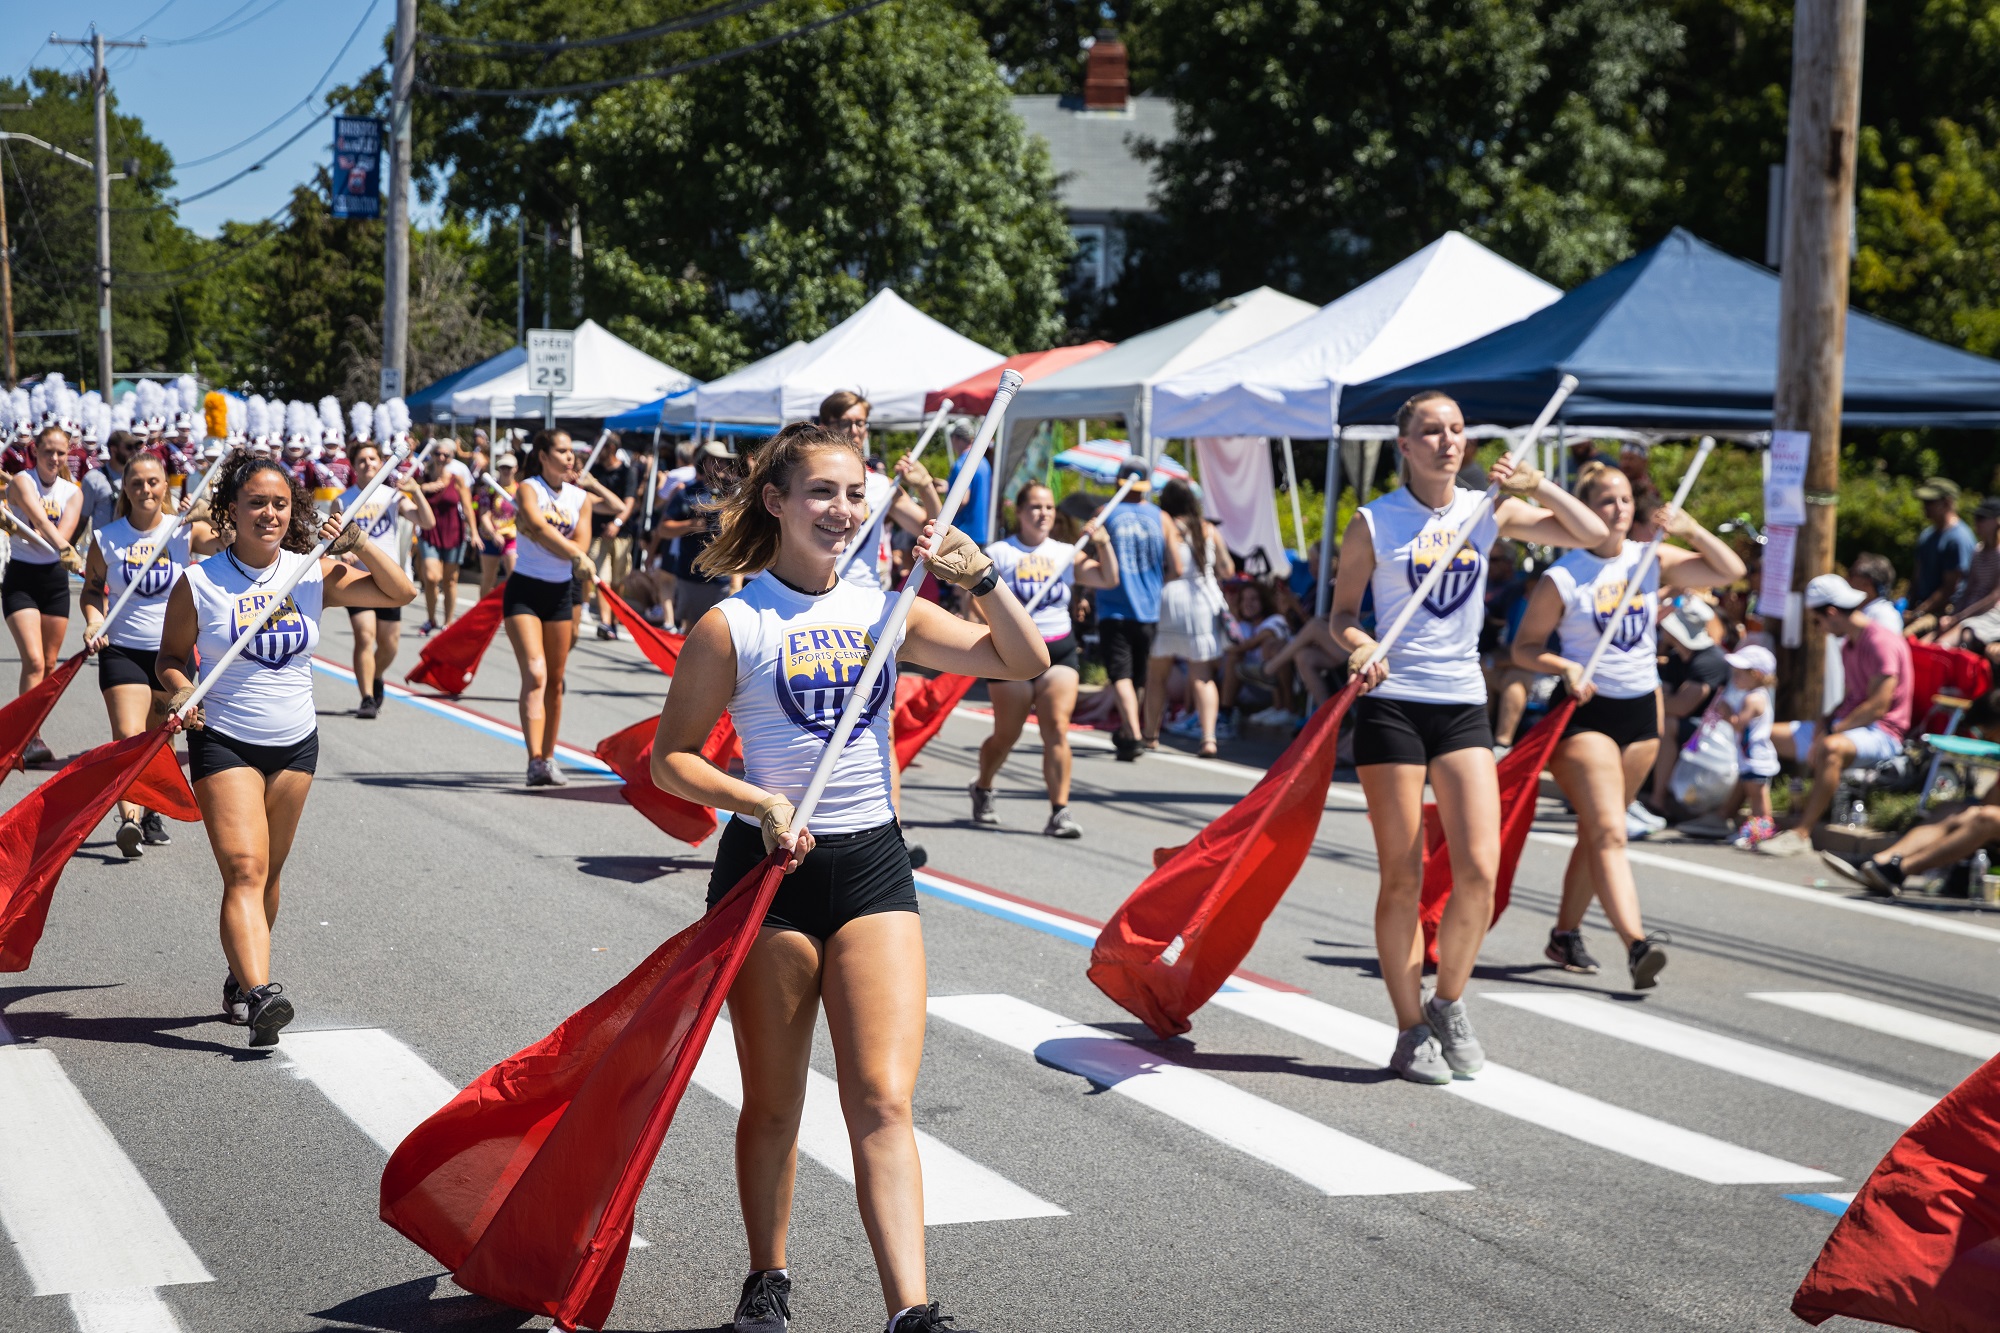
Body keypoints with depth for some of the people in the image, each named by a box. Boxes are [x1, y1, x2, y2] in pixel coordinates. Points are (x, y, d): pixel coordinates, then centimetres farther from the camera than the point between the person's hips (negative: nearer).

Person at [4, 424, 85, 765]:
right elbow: (41, 520, -29)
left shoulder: (73, 491, 4)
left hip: (55, 580, 5)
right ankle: (30, 739, -20)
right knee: (33, 661, -17)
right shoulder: (21, 481, -10)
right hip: (21, 579, -5)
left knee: (49, 664, 8)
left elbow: (65, 529, -14)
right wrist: (65, 548, -46)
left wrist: (29, 531, -30)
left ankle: (28, 734, 22)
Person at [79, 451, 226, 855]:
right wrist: (94, 621, -6)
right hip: (122, 651, -1)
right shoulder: (106, 539, -2)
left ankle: (151, 814, 31)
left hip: (173, 651, 1)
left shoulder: (185, 531, -5)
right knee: (128, 737, -18)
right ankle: (128, 817, -28)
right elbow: (92, 589, 11)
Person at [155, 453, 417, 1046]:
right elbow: (172, 656, 4)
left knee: (266, 875, 14)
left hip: (295, 744, 4)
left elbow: (401, 594, 0)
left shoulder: (315, 574, 0)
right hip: (224, 743, -4)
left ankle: (240, 981, 31)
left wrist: (358, 544, -13)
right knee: (244, 870, -18)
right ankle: (259, 994, -30)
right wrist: (181, 692, -17)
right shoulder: (198, 583, -7)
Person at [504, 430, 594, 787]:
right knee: (535, 674, -18)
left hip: (561, 593, 5)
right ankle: (535, 762, -26)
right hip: (525, 590, -5)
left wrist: (540, 531, -17)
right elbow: (540, 528, -26)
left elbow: (580, 542, -5)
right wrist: (577, 555, -37)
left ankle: (548, 758, 20)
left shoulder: (580, 498, 7)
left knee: (555, 680, 9)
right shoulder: (528, 489, -8)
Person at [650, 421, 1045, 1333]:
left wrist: (980, 578, -6)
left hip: (873, 863, 2)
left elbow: (1025, 663, 9)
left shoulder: (885, 615, 7)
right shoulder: (733, 624, -4)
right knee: (773, 1105, 10)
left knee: (883, 1100, -7)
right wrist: (761, 803, -18)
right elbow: (671, 758, -3)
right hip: (772, 867, -2)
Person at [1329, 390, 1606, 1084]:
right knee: (1403, 878, 0)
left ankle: (1449, 1004, 17)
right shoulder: (1374, 522, -2)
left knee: (1479, 870, -6)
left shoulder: (1490, 511, 7)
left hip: (1463, 704, 3)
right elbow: (1342, 613, 2)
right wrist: (1360, 647, -19)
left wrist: (1536, 484, -4)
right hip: (1391, 704, -3)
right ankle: (1412, 1029, 13)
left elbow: (1593, 535, 7)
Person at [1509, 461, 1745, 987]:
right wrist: (1566, 667, -20)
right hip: (1587, 712, -5)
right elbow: (1524, 648, -2)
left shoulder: (1652, 561, 5)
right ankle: (1636, 943, -28)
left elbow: (1731, 571, 4)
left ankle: (1565, 933, 25)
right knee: (1609, 831, -17)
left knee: (1598, 831, 13)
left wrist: (1689, 529, -7)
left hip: (1641, 709, 5)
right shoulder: (1563, 578, -8)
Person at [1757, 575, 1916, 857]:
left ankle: (1801, 834, -42)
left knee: (1831, 748, -42)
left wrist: (1831, 731, -21)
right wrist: (1827, 722, -2)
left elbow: (1878, 707, -21)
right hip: (1847, 724, 10)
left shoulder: (1881, 642, -15)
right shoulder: (1848, 644, 17)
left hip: (1880, 733, -10)